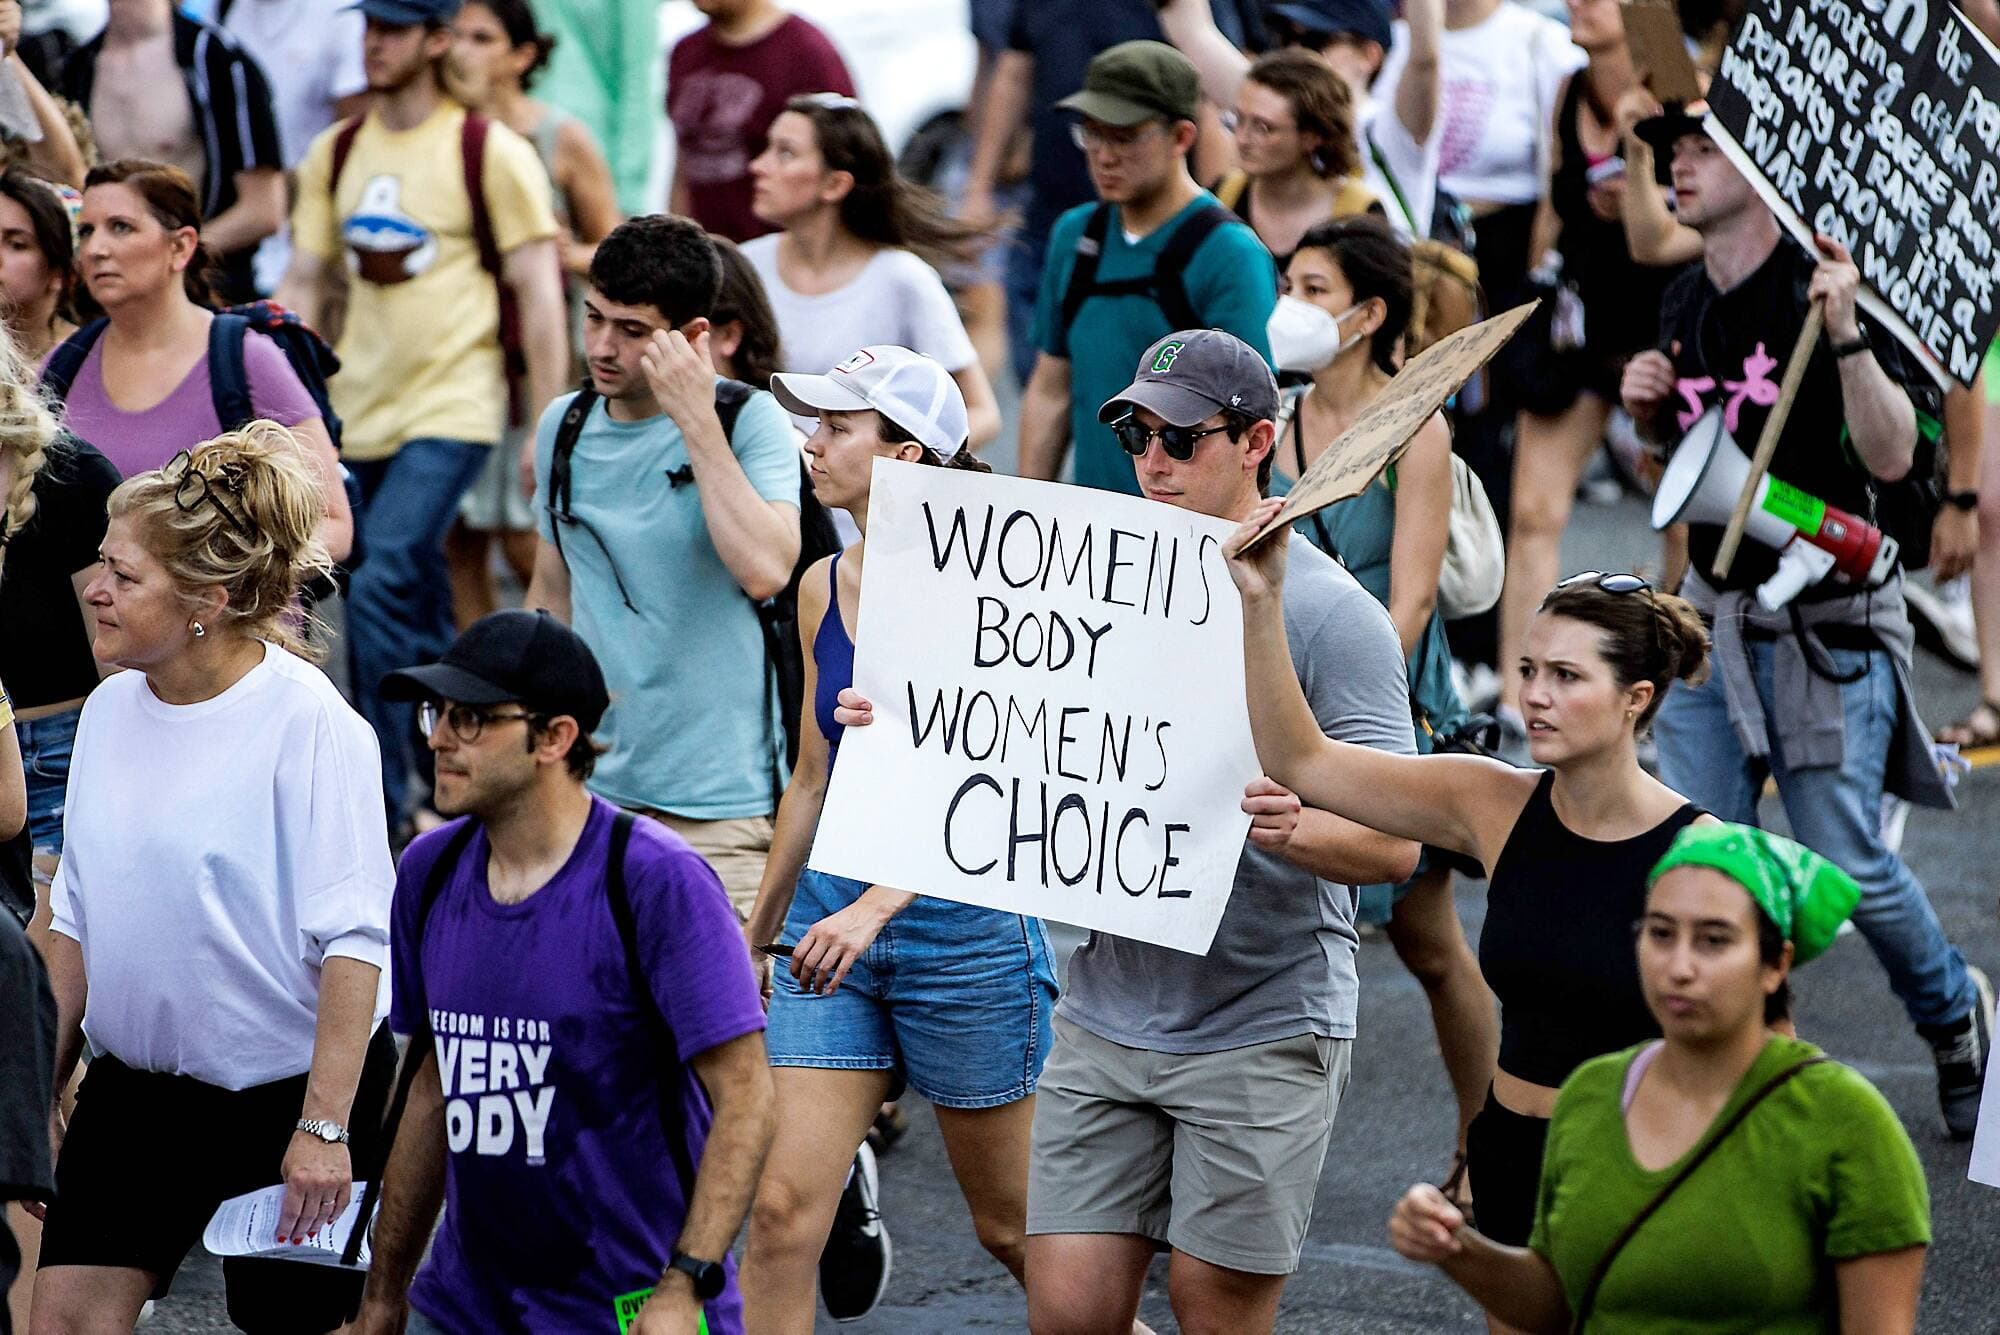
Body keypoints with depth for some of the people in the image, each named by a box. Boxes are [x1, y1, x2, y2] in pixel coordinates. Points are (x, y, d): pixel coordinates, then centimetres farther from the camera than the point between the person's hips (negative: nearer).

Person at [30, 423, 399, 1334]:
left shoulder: (304, 719, -16)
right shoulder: (110, 708, 4)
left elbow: (352, 937, -18)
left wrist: (324, 1126, -21)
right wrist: (39, 1087, 13)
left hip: (287, 1088, -6)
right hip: (136, 1084, 6)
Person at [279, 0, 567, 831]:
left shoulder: (490, 153, -6)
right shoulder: (334, 155, 9)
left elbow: (537, 295, -5)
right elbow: (304, 286, 14)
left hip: (451, 410, -6)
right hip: (357, 412, 6)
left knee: (379, 585, -20)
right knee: (419, 618, 13)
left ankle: (378, 804, -15)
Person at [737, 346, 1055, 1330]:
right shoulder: (823, 588, 7)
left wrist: (875, 906, -33)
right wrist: (759, 929, 23)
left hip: (964, 925, -5)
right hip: (833, 921, 5)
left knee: (1013, 1222, 10)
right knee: (782, 1210, -6)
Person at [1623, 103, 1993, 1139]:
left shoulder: (1822, 290, -15)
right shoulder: (1687, 301, 6)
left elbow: (1892, 454, -23)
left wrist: (1844, 334, -34)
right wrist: (1649, 408, 1)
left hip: (1828, 622, -6)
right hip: (1715, 614, 6)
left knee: (1846, 867, -2)